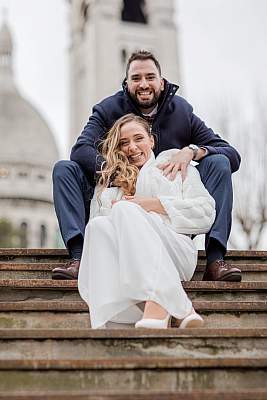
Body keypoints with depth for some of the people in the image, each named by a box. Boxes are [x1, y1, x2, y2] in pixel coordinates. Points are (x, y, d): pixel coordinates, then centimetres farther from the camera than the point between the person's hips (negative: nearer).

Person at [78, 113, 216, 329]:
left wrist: (152, 204, -1)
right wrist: (114, 212, -4)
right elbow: (94, 222, 16)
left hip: (174, 251, -2)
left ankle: (159, 304, -45)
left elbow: (206, 211, 7)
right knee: (99, 225, -28)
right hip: (123, 259, 2)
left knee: (126, 211, -27)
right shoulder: (107, 183, 33)